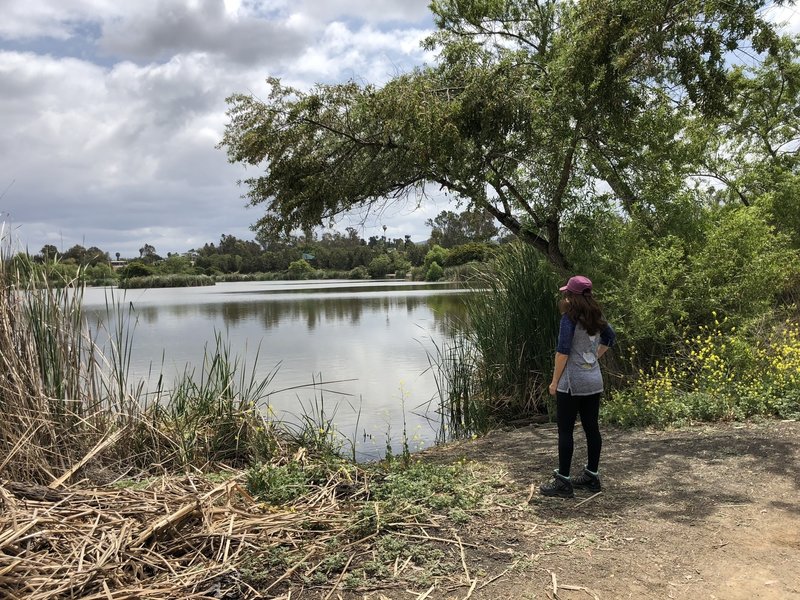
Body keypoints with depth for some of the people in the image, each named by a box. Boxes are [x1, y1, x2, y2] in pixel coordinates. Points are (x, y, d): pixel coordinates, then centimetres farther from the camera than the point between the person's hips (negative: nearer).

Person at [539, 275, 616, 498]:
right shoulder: (597, 317, 7)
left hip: (572, 383, -7)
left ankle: (563, 482, 3)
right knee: (591, 428, 13)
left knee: (565, 431, -1)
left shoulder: (570, 318, -15)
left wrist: (555, 381, -11)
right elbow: (610, 337, 24)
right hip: (594, 381, 8)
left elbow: (563, 352, -18)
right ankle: (592, 476, 23)